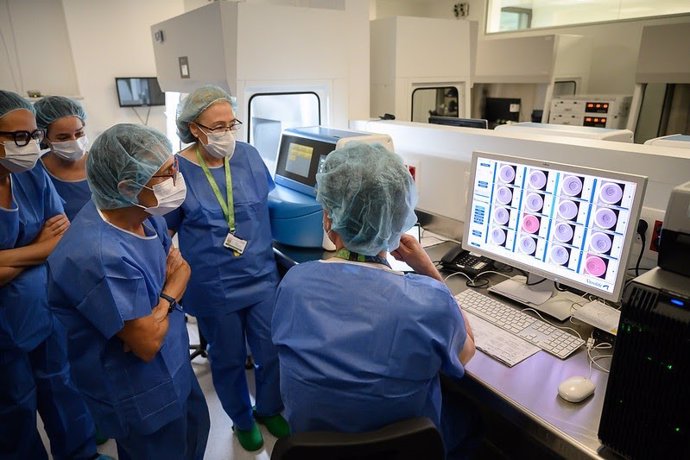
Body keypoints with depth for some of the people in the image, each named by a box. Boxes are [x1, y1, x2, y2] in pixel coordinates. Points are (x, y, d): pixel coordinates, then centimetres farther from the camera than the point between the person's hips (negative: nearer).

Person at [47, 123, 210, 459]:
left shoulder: (142, 212, -10)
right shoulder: (99, 256, -36)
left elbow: (179, 265, 2)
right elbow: (148, 343, -29)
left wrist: (162, 296, -19)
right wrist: (169, 295, -11)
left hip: (173, 363, 7)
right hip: (140, 394, -7)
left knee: (195, 430, 28)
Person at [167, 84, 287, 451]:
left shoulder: (248, 155, -4)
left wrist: (262, 242, 12)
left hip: (262, 277, 3)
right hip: (214, 288, -2)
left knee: (272, 353, 13)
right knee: (228, 360, 17)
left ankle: (269, 410, 43)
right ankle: (242, 420, 44)